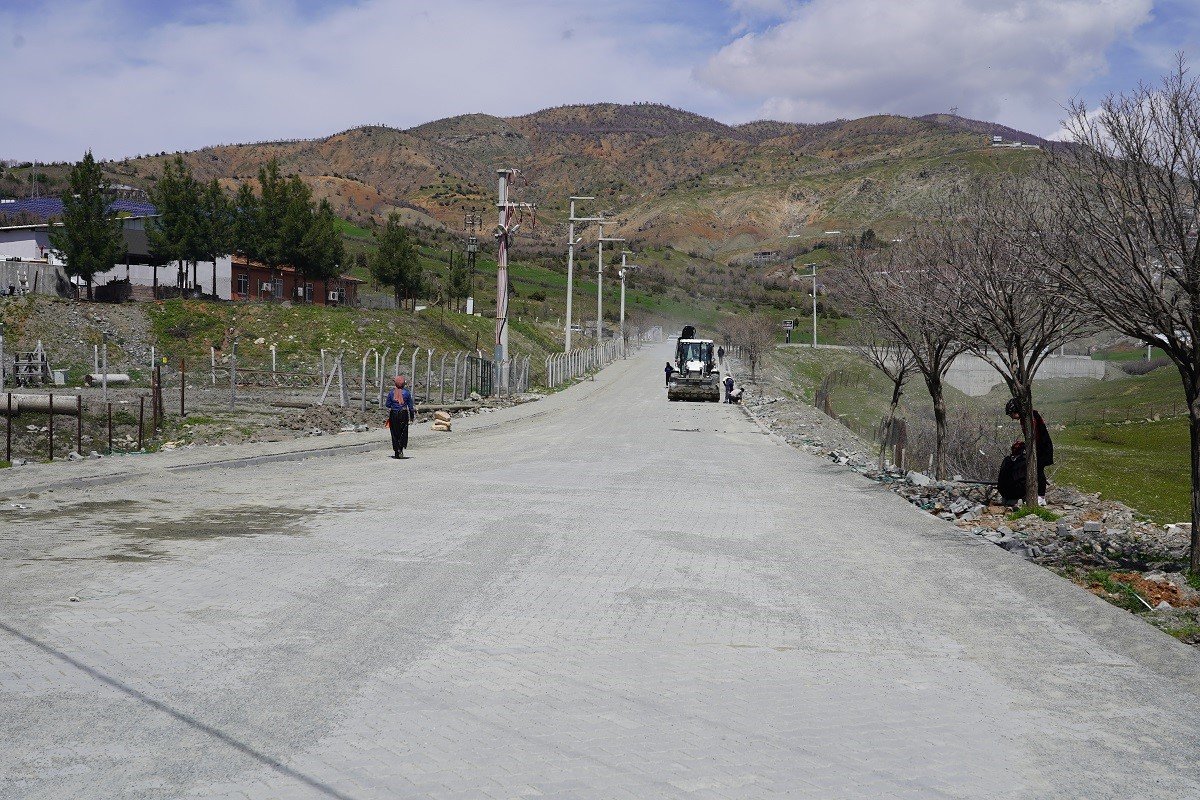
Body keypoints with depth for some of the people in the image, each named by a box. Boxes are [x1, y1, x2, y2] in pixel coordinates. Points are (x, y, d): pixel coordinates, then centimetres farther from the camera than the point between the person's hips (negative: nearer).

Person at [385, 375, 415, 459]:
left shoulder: (391, 393, -3)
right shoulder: (407, 392, -4)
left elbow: (387, 405, 2)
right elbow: (410, 406, 0)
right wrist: (412, 414, 11)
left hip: (393, 414, 1)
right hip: (403, 414, -1)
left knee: (395, 433, 8)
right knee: (403, 432, 5)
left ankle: (396, 452, 10)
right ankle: (401, 448, -15)